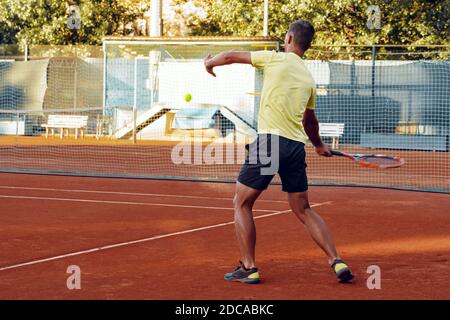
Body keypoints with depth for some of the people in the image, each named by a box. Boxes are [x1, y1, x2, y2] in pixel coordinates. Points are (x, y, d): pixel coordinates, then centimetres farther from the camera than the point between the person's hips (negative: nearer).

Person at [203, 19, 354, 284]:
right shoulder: (309, 79, 17)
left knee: (242, 204, 7)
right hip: (297, 145, 6)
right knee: (304, 210, 15)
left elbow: (231, 56, 10)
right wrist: (319, 145, 50)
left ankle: (249, 268, 2)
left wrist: (210, 62, 31)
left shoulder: (276, 59, 0)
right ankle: (337, 262, 5)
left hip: (271, 140, -6)